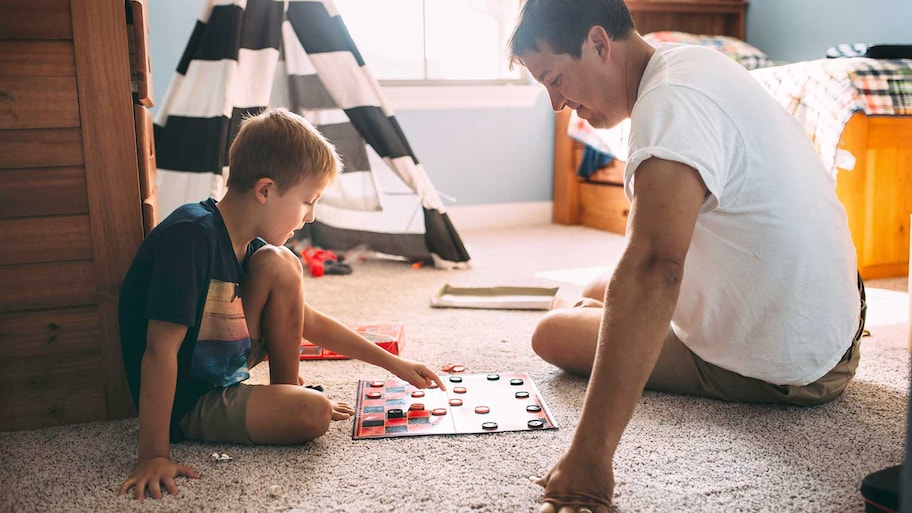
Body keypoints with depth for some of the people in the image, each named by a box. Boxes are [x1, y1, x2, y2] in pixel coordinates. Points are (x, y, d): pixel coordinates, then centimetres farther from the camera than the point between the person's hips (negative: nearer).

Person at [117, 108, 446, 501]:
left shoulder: (250, 247, 0)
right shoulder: (190, 236, -27)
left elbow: (307, 321, 9)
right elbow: (161, 350, -29)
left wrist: (392, 362, 9)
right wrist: (153, 457, -30)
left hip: (222, 373, 8)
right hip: (187, 403, -8)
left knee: (279, 264, -4)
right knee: (314, 413, -27)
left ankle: (286, 388, 6)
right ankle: (288, 399, 8)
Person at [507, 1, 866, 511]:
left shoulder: (672, 104, -30)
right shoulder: (696, 61, 2)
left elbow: (652, 268, -44)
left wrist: (589, 456, -47)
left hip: (782, 369, -9)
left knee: (553, 332, -4)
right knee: (597, 293, 23)